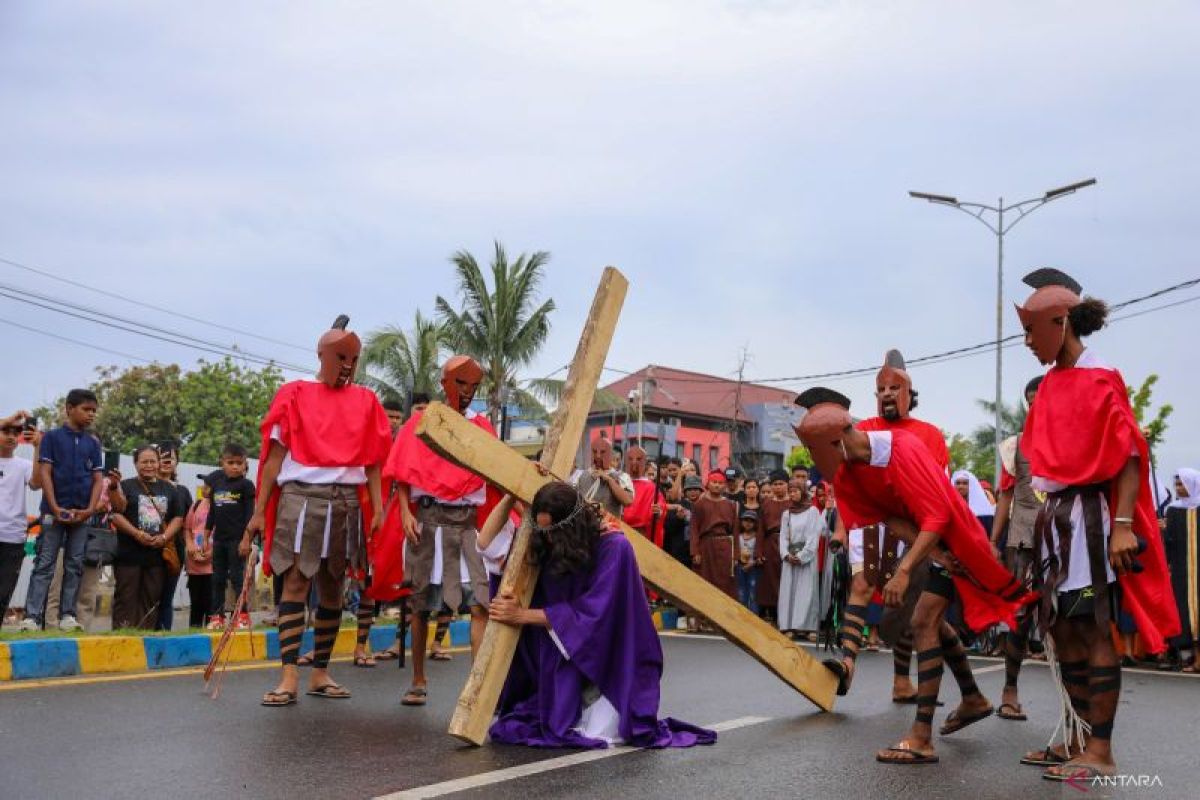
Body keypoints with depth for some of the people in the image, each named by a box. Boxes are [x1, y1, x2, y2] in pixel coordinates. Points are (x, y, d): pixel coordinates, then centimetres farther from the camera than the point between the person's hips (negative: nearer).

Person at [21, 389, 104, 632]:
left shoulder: (93, 442, 10)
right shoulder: (52, 437, 1)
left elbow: (98, 478, 8)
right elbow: (45, 473, -5)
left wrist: (90, 509, -6)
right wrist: (55, 508, -13)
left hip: (82, 513, 4)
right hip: (54, 511, -3)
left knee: (74, 566, 5)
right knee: (44, 564, -4)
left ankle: (67, 616, 9)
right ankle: (32, 617, -6)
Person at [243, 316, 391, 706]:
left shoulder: (365, 401, 11)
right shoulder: (295, 395, 4)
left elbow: (372, 462, 10)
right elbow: (275, 454, 2)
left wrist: (378, 508, -1)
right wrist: (259, 511, -3)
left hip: (347, 502, 3)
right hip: (301, 497, -3)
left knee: (332, 588, 7)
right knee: (295, 582, -9)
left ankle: (320, 673, 15)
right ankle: (289, 676, -11)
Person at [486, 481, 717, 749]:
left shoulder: (613, 547, -19)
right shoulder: (549, 550, -1)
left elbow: (592, 613, -24)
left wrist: (522, 615, -22)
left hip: (609, 669, -5)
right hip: (565, 674, 5)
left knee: (598, 733, -19)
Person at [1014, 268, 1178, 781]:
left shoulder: (1099, 380, -9)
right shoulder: (1052, 386, 13)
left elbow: (1130, 454, -14)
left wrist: (1122, 524, -22)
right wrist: (1042, 522, 14)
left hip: (1087, 515, -8)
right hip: (1054, 516, 8)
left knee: (1092, 630, -5)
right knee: (1063, 629, 9)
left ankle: (1100, 752, 0)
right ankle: (1078, 738, 17)